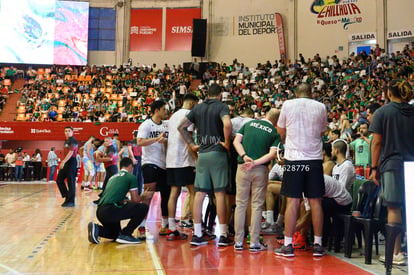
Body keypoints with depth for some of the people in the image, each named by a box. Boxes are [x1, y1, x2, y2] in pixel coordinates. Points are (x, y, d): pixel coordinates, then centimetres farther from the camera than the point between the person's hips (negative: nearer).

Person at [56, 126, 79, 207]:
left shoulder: (73, 140, -10)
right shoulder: (66, 141, 18)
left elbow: (71, 152, -20)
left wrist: (63, 162, -26)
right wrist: (63, 162, 17)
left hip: (71, 162, -10)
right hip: (66, 163, 10)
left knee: (71, 182, -6)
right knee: (59, 180, 8)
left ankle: (71, 201, 0)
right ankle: (67, 196, 16)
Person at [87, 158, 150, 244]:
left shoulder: (112, 177, 27)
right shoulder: (131, 177, 4)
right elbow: (135, 199, 4)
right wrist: (142, 198, 27)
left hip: (100, 212, 9)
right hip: (111, 210, -9)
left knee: (115, 234, 31)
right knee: (143, 207, -5)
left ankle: (97, 229, 6)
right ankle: (125, 234, -3)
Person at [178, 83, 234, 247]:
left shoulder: (198, 108, 12)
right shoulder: (221, 106, -3)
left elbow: (181, 126, 11)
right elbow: (227, 124, -23)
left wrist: (192, 145, 13)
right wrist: (227, 142, -9)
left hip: (202, 154, 5)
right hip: (218, 153, -4)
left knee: (199, 194, 5)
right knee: (220, 193, -1)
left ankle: (197, 234, 9)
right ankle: (223, 235, 4)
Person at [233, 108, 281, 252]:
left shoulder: (249, 123, 12)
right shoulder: (275, 133, 5)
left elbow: (236, 141, 2)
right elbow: (272, 154, -9)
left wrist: (244, 157, -8)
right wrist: (255, 163, -13)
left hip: (242, 168, 2)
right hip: (261, 170, -2)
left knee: (240, 204, 8)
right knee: (257, 205, 5)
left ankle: (238, 241, 10)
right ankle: (254, 242, 6)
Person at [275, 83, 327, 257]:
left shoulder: (288, 104, 3)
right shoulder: (320, 107, 7)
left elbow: (280, 130, 13)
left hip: (294, 158, -1)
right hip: (315, 159, 2)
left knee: (292, 201, 1)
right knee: (315, 202, 7)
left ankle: (288, 245, 4)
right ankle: (318, 245, 13)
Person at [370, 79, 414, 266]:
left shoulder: (382, 112, -1)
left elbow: (377, 142, -4)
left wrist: (374, 168, 1)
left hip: (392, 164, -4)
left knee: (394, 208, -1)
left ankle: (396, 253, 1)